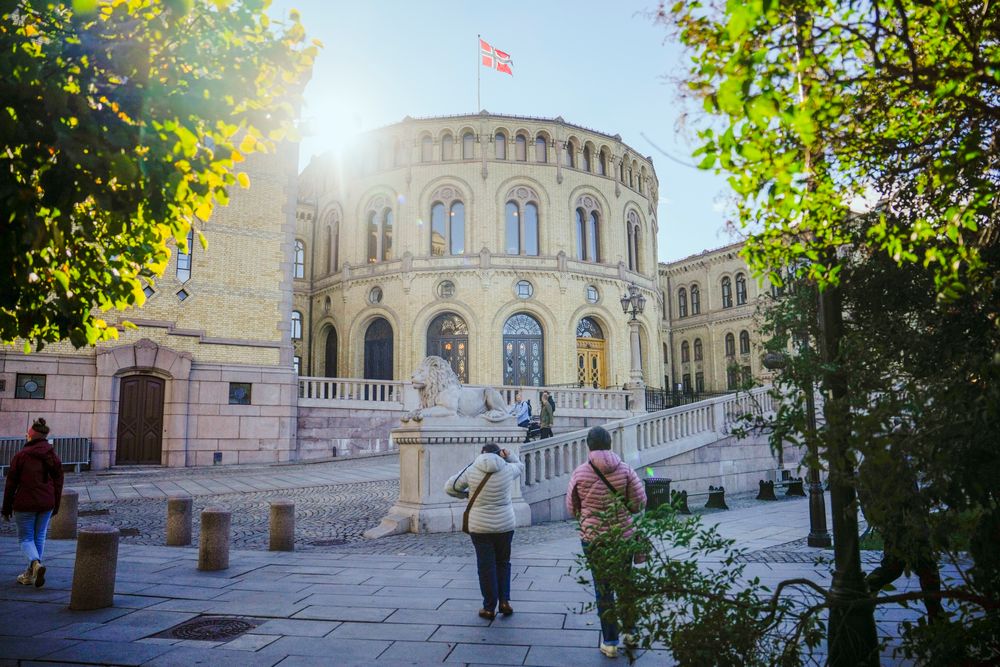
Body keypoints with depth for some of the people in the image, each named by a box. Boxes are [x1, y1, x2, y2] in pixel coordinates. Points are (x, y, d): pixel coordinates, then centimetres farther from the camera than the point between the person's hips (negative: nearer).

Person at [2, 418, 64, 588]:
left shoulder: (21, 456, -9)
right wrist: (55, 506, 16)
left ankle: (36, 563, -20)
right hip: (46, 504, 4)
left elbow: (11, 483, -4)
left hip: (25, 504, -3)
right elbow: (58, 482, 7)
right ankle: (30, 574, 19)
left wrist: (6, 508, 5)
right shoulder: (53, 456, 3)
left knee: (25, 538, 6)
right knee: (39, 537, 14)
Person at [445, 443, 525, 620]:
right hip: (505, 526, 1)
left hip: (480, 527, -1)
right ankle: (504, 601, 11)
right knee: (503, 563, 17)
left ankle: (489, 608, 11)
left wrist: (466, 494, 16)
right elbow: (520, 466, 21)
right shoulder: (508, 469, -3)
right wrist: (509, 455, 15)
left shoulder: (471, 470, -6)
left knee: (486, 566, 6)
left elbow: (450, 487, 3)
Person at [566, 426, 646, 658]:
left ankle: (610, 642, 16)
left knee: (603, 589, 10)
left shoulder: (580, 472, -11)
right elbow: (639, 503, -7)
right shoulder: (625, 469, -9)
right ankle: (631, 632, 35)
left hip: (592, 538, -1)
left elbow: (572, 508, -2)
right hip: (623, 536, 2)